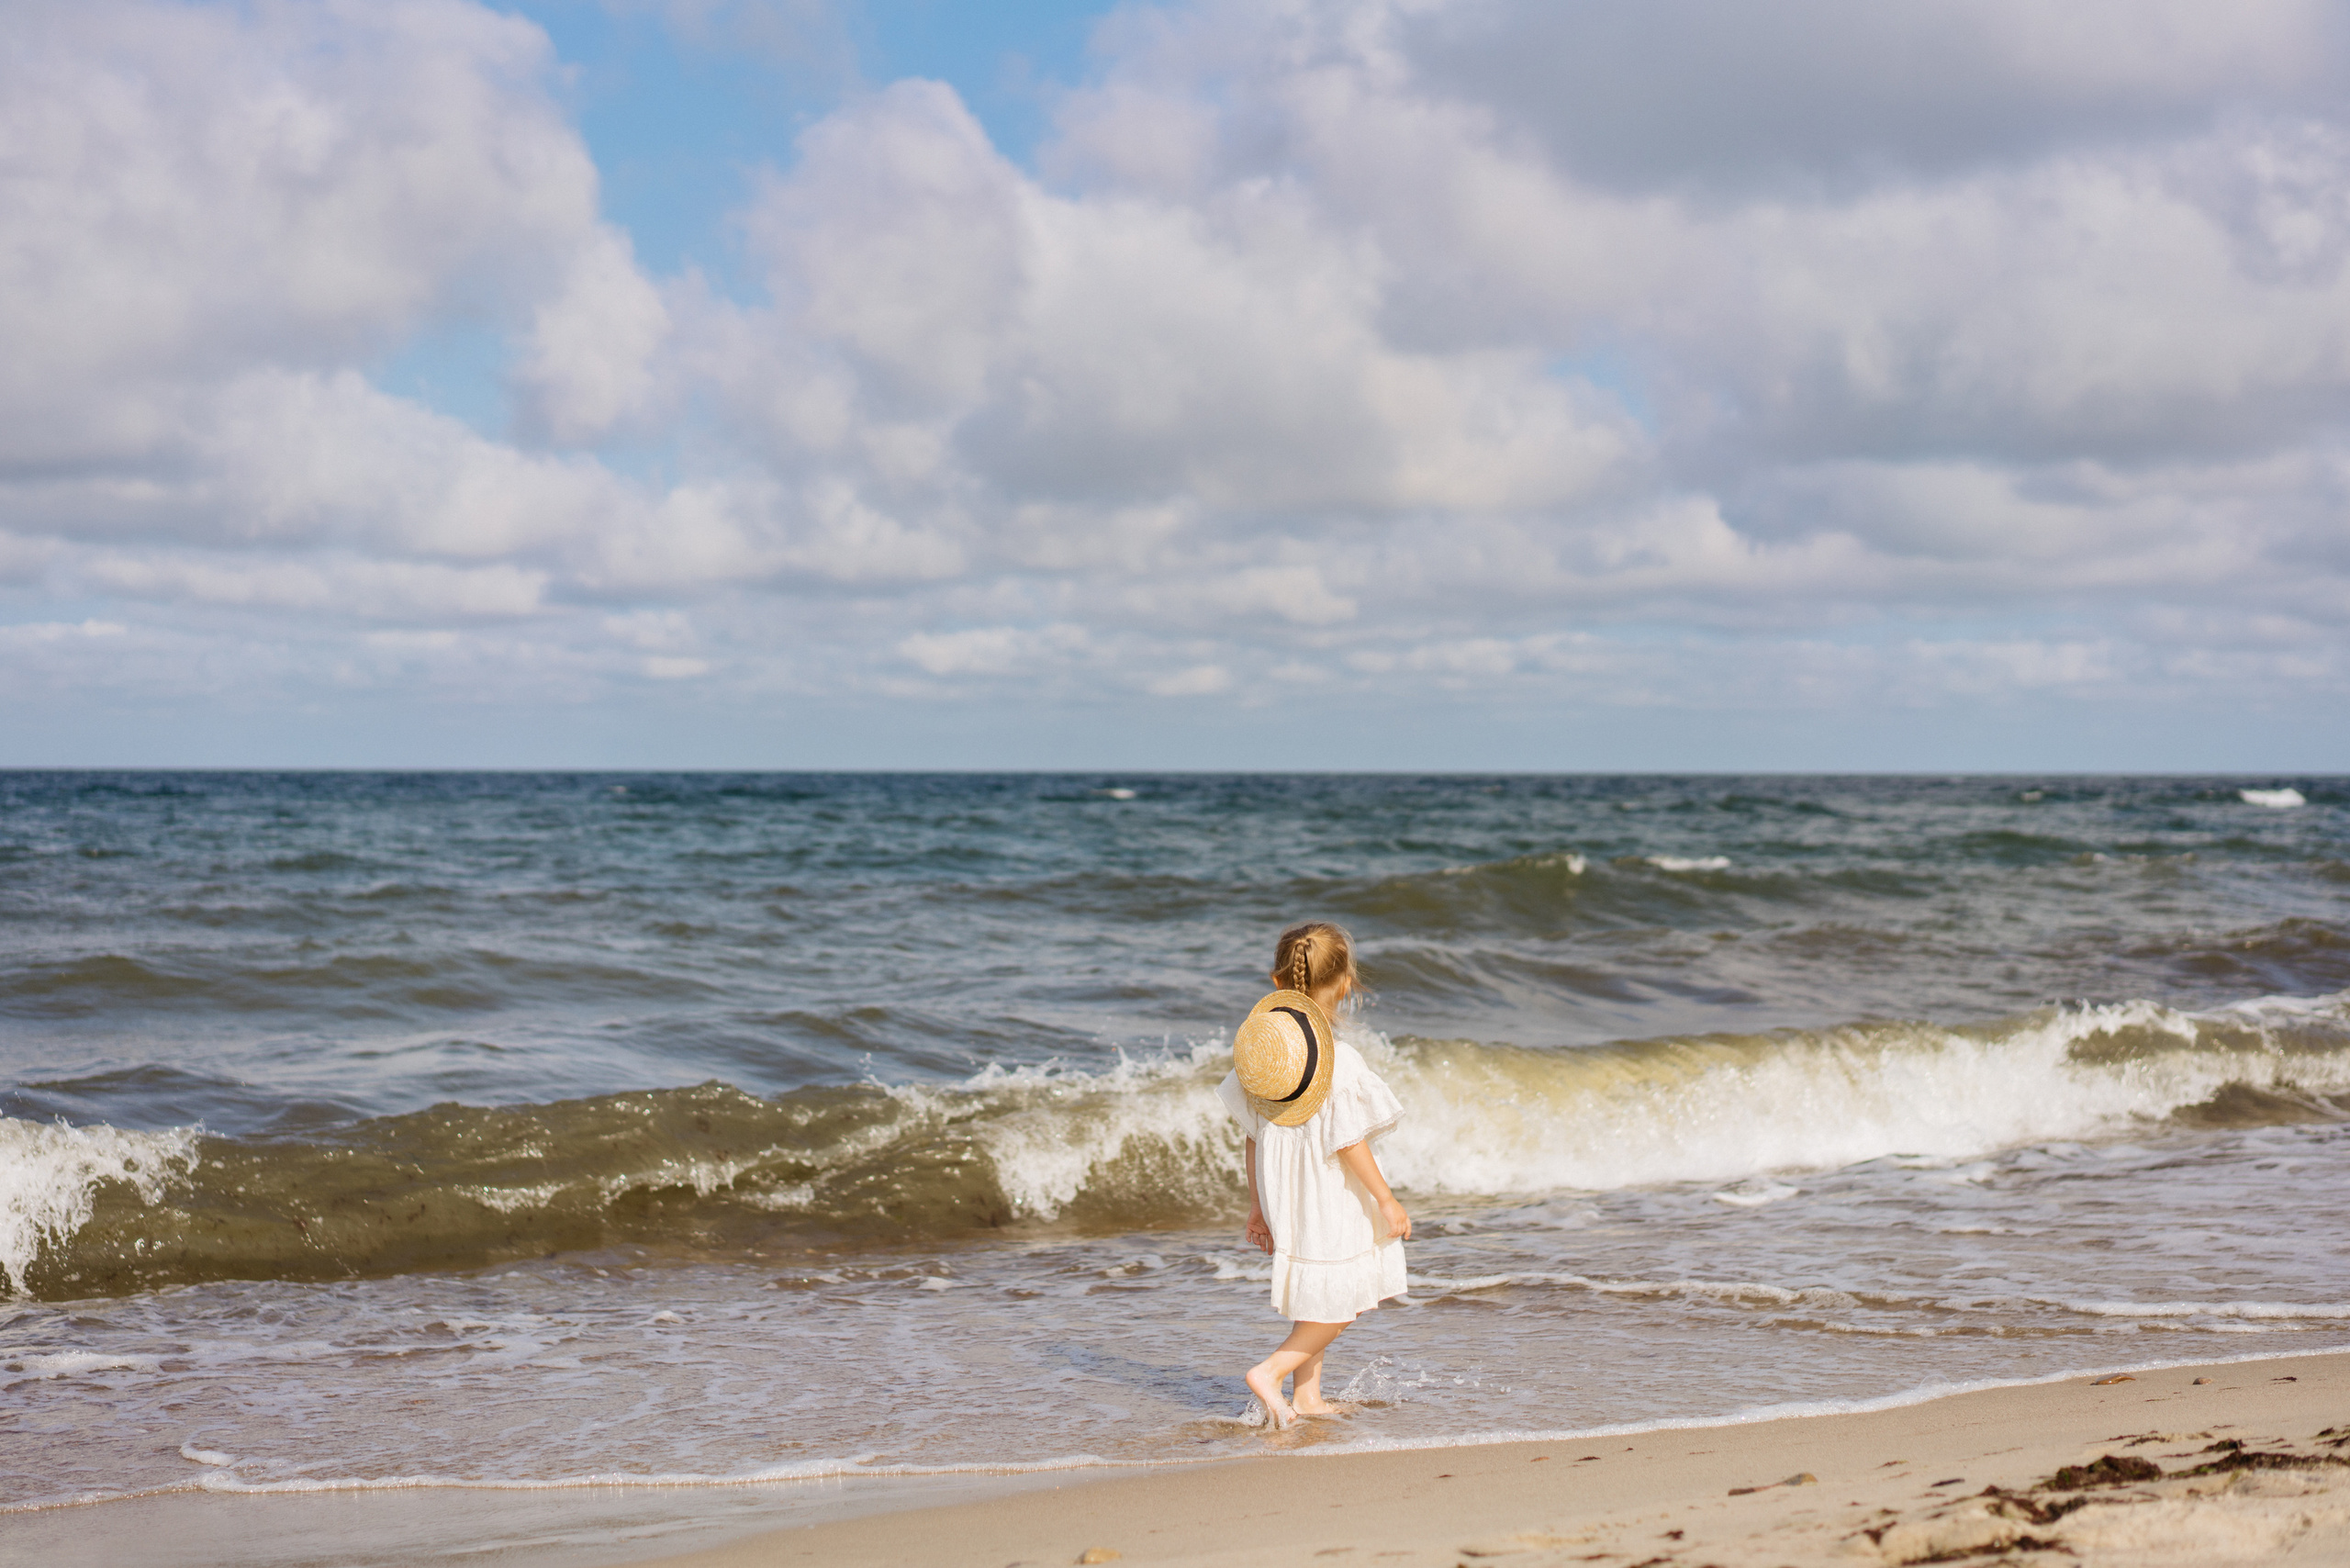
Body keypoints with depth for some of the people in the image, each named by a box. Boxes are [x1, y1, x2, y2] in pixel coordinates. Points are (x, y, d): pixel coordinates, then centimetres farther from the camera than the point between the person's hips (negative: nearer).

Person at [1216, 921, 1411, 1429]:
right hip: (1330, 1202, -7)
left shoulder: (1260, 1047, -1)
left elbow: (1254, 1136, 5)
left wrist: (1258, 1204, 14)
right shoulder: (1339, 1060, -21)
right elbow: (1349, 1142, -20)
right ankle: (1269, 1371, -3)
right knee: (1340, 1301, 6)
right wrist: (1387, 1200, -10)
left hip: (1284, 1196, 7)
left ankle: (1307, 1394, 23)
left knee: (1314, 1295, 21)